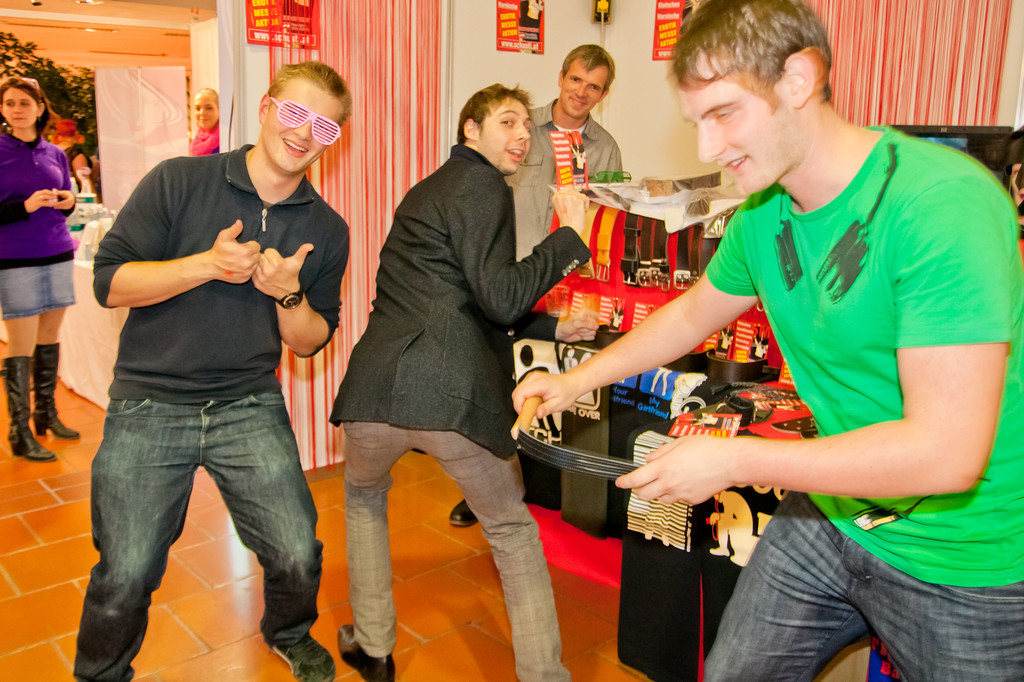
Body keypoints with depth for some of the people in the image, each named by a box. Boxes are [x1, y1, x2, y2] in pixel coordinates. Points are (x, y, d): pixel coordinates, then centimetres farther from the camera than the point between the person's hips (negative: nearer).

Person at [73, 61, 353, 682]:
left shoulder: (326, 230, 3)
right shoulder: (179, 182, -5)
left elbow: (311, 342, 7)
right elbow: (109, 281, -7)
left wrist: (289, 295, -14)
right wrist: (205, 264, -21)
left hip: (250, 407, 2)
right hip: (149, 405, -2)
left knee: (298, 555, -3)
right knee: (125, 577, 1)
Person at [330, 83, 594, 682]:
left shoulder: (430, 189, 26)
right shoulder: (484, 188, -1)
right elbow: (501, 298, -13)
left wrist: (551, 327, 30)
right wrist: (570, 235, -5)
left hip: (377, 389, 7)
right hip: (455, 397, -6)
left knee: (365, 498, 33)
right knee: (512, 531, 15)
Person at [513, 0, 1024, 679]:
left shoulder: (943, 202, -28)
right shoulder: (763, 214, -3)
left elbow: (948, 452, -31)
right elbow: (694, 311, 16)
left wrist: (734, 459, -25)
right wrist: (576, 380, 10)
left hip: (964, 563, -6)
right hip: (828, 516, 7)